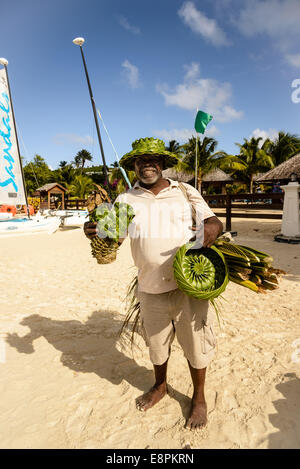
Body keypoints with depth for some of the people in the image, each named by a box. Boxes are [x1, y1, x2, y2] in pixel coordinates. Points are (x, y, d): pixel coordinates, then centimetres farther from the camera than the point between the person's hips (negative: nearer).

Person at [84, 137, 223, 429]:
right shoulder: (126, 200, 4)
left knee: (195, 344, 13)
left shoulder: (186, 192, 3)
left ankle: (199, 397, 41)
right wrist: (95, 231, -24)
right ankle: (160, 386, 51)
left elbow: (214, 222, 4)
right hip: (150, 289, 2)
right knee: (156, 343, 21)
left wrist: (212, 229, -20)